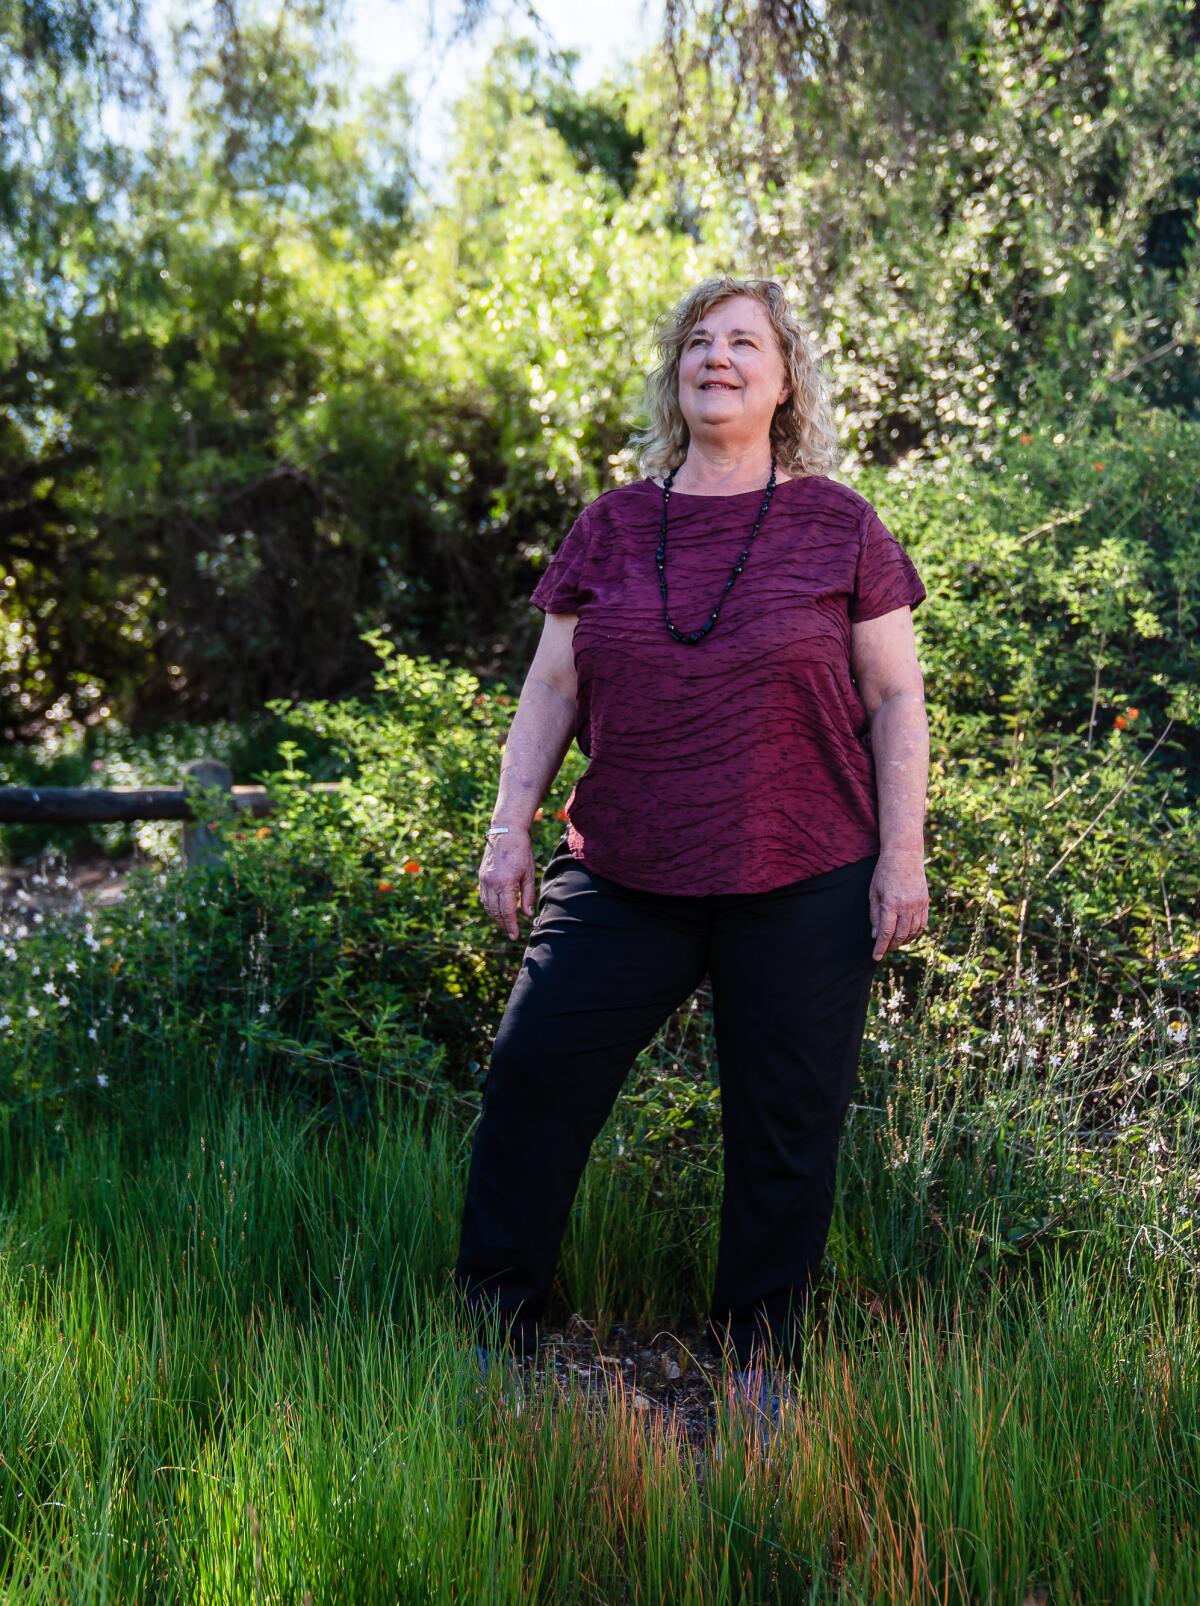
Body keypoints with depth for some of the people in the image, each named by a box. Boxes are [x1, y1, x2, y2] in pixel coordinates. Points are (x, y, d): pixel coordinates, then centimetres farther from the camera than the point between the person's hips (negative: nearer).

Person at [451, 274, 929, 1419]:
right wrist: (509, 828, 5)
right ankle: (491, 1330, 18)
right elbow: (551, 687, 12)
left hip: (802, 885, -2)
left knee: (785, 1129, 5)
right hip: (622, 876, 2)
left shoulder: (838, 526, 3)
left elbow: (895, 697, 3)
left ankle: (758, 1361, 24)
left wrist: (903, 853, -3)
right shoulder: (612, 526, 9)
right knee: (531, 1075, -1)